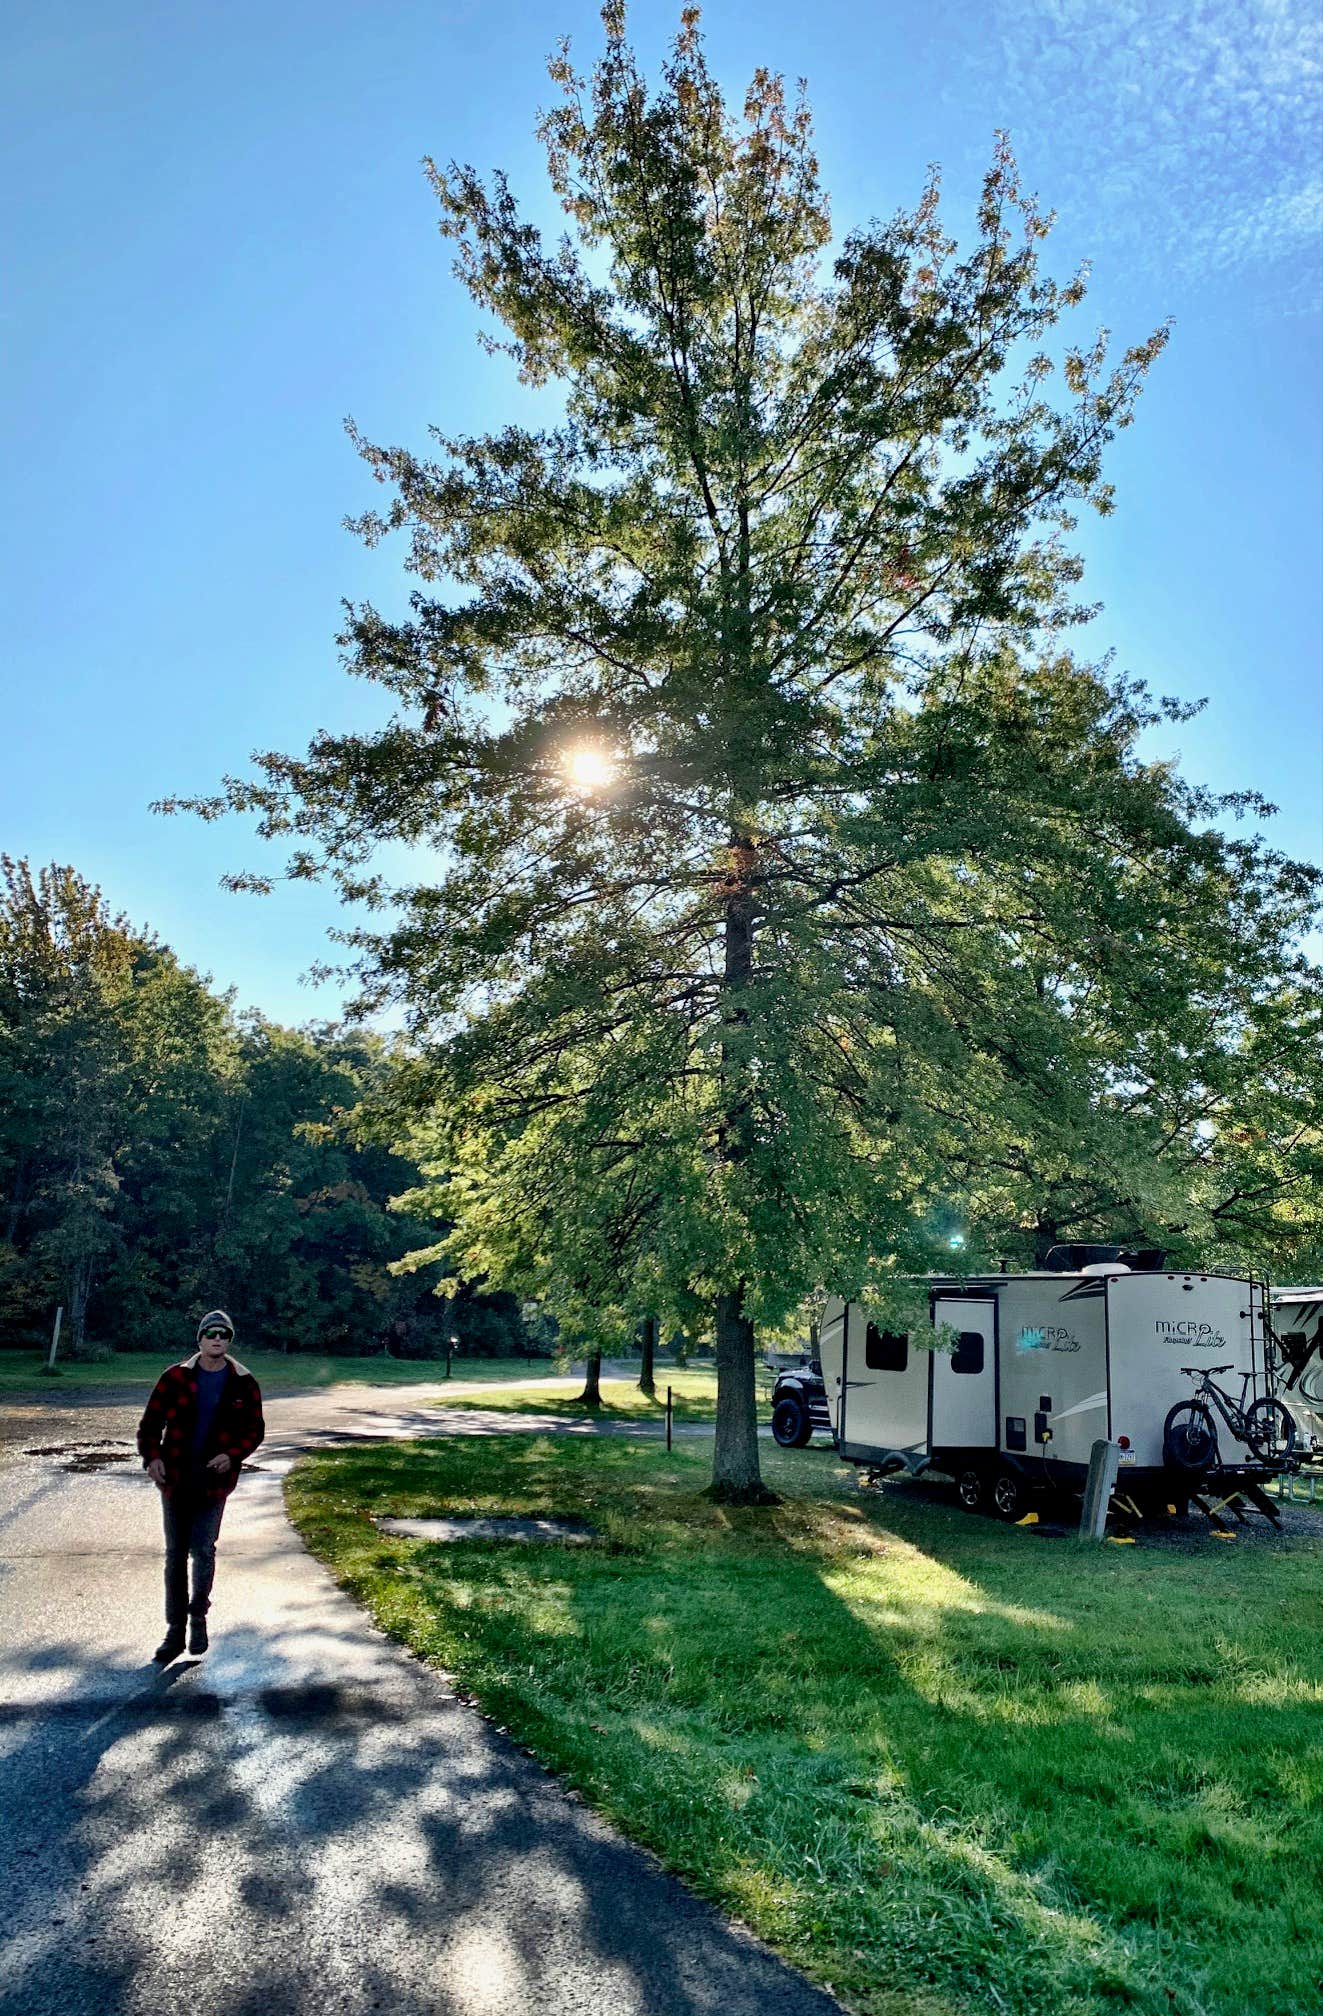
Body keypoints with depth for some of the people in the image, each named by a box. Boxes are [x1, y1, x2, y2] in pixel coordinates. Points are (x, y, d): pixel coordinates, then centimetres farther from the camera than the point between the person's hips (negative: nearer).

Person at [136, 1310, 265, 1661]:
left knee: (203, 1551, 0)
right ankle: (175, 1629, 19)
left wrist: (233, 1455, -13)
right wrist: (152, 1457, -12)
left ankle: (198, 1616, 23)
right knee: (175, 1555, 8)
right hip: (174, 1478, 1)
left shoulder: (243, 1383, -1)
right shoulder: (176, 1377, -2)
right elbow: (151, 1422, 3)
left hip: (215, 1481, -1)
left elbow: (255, 1429, 3)